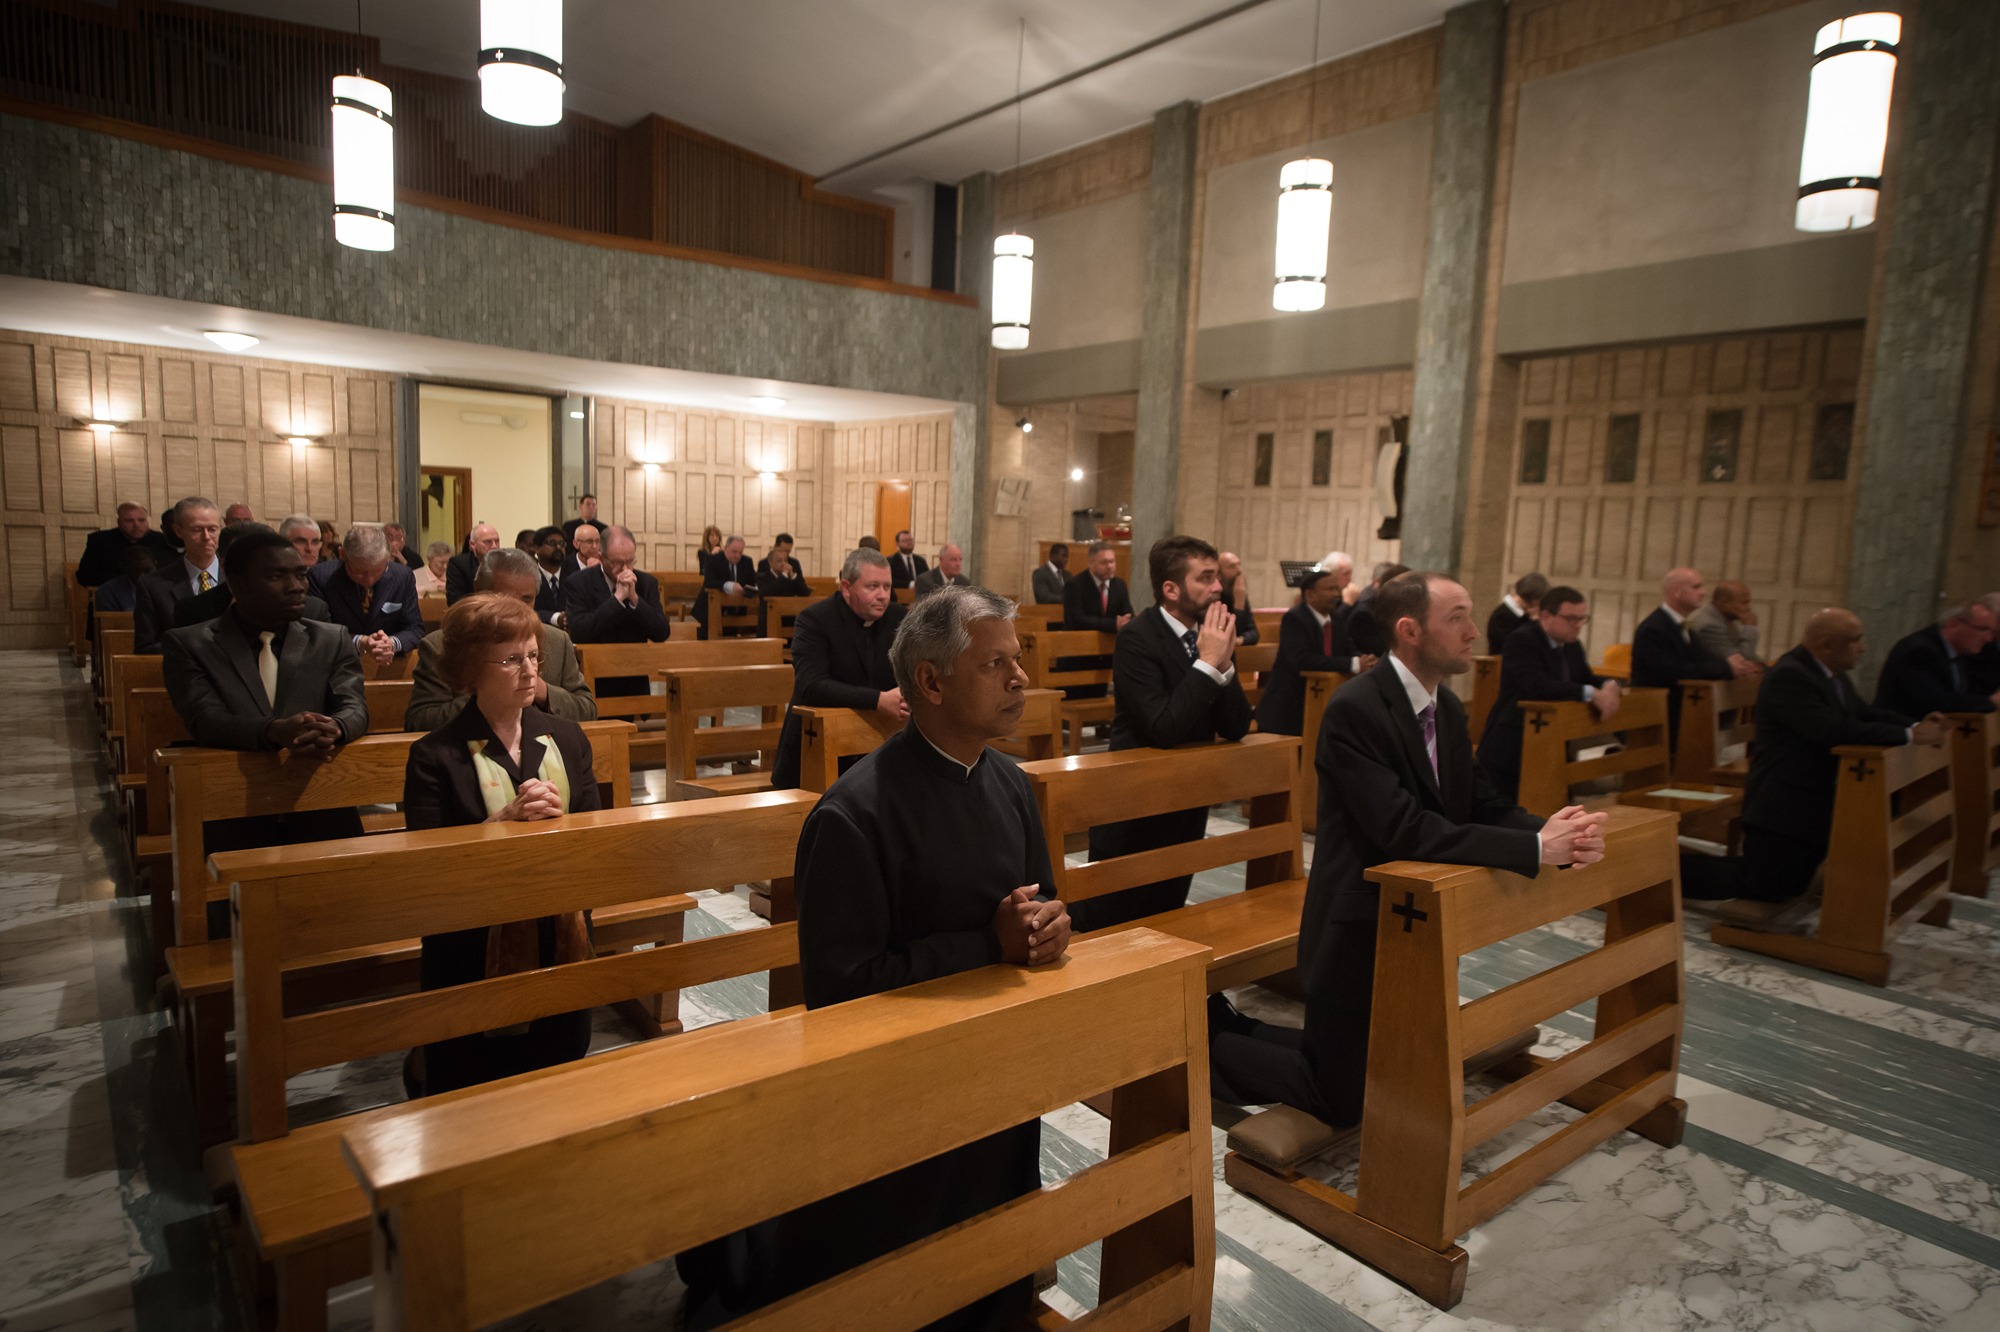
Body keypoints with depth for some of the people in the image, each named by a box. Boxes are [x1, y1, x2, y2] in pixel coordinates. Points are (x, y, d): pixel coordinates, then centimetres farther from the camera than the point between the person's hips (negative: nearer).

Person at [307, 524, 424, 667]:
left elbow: (415, 630, -1)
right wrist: (358, 643, -24)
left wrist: (393, 643, -22)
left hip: (391, 665, 1)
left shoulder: (403, 577, -3)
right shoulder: (321, 577, -7)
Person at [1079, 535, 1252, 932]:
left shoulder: (1208, 635, 1)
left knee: (1166, 921, 19)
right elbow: (1161, 730, -29)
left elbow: (1236, 728, -2)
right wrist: (1208, 664, -25)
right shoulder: (1137, 639, -19)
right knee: (1112, 925, 5)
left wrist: (1223, 663, -15)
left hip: (1186, 806, 7)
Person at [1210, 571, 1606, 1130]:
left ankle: (1224, 1025, 31)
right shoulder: (1354, 710, -23)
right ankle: (1200, 1040, 20)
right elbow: (1406, 831, -30)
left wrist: (1555, 832, -17)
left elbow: (1484, 805, 4)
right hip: (1359, 931, -9)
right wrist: (1537, 848, -30)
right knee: (1342, 1099, 2)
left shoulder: (1447, 707, 5)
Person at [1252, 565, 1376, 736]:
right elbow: (1302, 660, -29)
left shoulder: (1337, 618, 7)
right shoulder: (1294, 618, -16)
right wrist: (1353, 664, -31)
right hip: (1287, 711, -7)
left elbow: (1350, 652, 7)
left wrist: (1363, 661, -18)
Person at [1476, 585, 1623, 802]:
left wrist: (1609, 685, -9)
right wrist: (1591, 694, -29)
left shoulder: (1573, 645, 12)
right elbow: (1536, 686, -28)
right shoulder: (1521, 641, -15)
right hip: (1512, 749, -8)